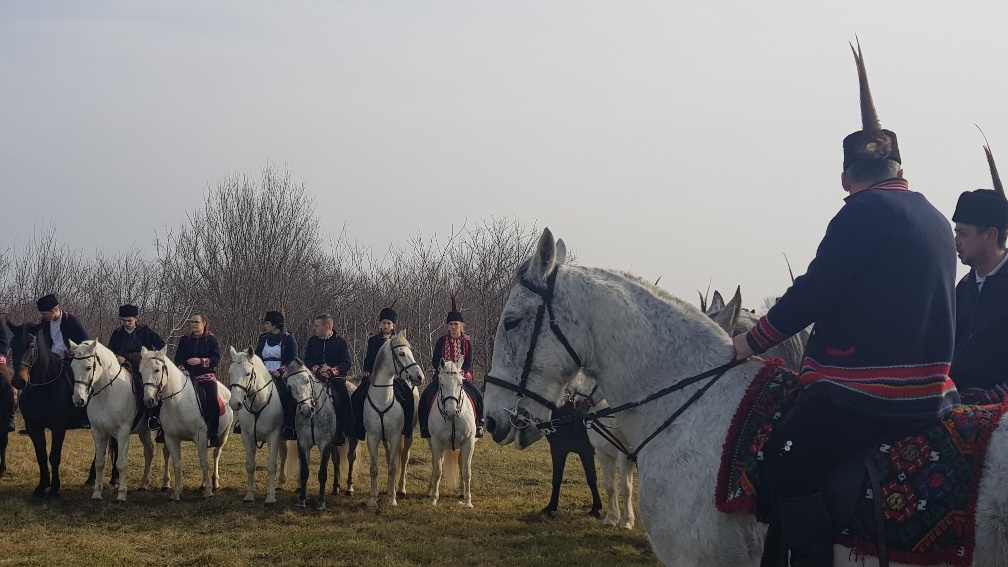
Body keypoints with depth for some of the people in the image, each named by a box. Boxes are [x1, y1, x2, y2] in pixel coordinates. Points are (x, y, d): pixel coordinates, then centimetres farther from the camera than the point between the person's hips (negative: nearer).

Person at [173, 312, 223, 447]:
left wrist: (201, 361, -19)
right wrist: (182, 368, -10)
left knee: (212, 402, -23)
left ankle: (213, 435, -20)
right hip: (188, 375, 3)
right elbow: (178, 358, 11)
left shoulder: (211, 339, 5)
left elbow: (216, 359, -4)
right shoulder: (185, 339, 13)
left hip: (207, 375, -3)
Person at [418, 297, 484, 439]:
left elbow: (469, 363, -1)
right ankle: (425, 427, -10)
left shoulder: (467, 341, 3)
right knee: (425, 396, -21)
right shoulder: (442, 341, 3)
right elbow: (434, 361, 1)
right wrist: (441, 369, -18)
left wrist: (461, 372, -19)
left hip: (462, 376, 0)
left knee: (478, 396, -21)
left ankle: (478, 424, -3)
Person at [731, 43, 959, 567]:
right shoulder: (936, 221, 16)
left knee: (789, 460, -9)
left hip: (863, 394, -10)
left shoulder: (863, 211, -10)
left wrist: (753, 341, -3)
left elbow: (813, 293, -14)